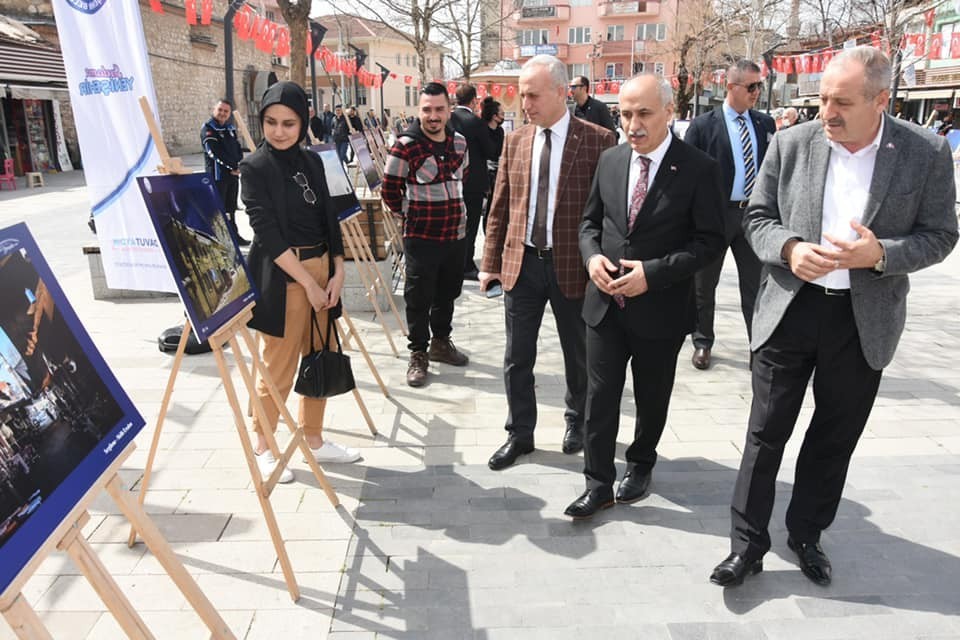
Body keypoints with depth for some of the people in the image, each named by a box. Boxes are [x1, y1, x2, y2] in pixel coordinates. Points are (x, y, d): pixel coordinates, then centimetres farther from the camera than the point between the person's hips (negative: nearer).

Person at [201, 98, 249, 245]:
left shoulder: (230, 128, 15)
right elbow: (215, 152, -18)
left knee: (231, 207, 16)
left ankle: (234, 235, 26)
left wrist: (239, 165, -5)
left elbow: (238, 148, 13)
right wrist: (232, 166, -17)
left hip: (233, 174, 7)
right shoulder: (208, 128, -8)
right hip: (217, 174, -7)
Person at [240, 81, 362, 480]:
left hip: (321, 269, 7)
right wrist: (308, 283, -16)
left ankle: (314, 439, 29)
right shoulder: (254, 167, -9)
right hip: (283, 277, -6)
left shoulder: (311, 162, 9)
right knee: (279, 367, 2)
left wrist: (337, 273, 0)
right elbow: (266, 232, -15)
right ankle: (263, 447, 21)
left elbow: (329, 219, 11)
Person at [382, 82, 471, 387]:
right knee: (419, 299, 2)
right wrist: (408, 214, 3)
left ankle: (441, 342, 35)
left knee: (448, 293, 17)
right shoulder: (405, 146, -12)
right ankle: (418, 354, 16)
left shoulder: (459, 142, 5)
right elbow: (390, 190, -5)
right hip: (420, 236, -5)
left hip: (455, 234, 6)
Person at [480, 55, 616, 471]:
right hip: (521, 263, 3)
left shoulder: (597, 140, -6)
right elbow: (499, 208, 8)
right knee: (516, 358, 9)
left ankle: (576, 421, 38)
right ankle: (519, 434, 26)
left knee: (578, 354, 15)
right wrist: (491, 262, 5)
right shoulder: (515, 141, 6)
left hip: (572, 265, -3)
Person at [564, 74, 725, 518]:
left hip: (660, 308, -3)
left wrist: (653, 273, -20)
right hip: (605, 302, 3)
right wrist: (592, 256, -8)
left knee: (651, 398, 16)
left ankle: (641, 464, 40)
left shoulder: (698, 169, -9)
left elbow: (710, 240, -10)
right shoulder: (609, 161, 4)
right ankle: (598, 484, 19)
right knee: (600, 396, 6)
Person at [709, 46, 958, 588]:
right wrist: (789, 248, -19)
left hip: (865, 320, 1)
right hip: (790, 309, 0)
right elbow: (757, 216, 2)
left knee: (835, 436, 14)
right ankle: (748, 543, 19)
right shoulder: (792, 143, -3)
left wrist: (881, 254, -20)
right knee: (766, 432, 5)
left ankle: (807, 534, 35)